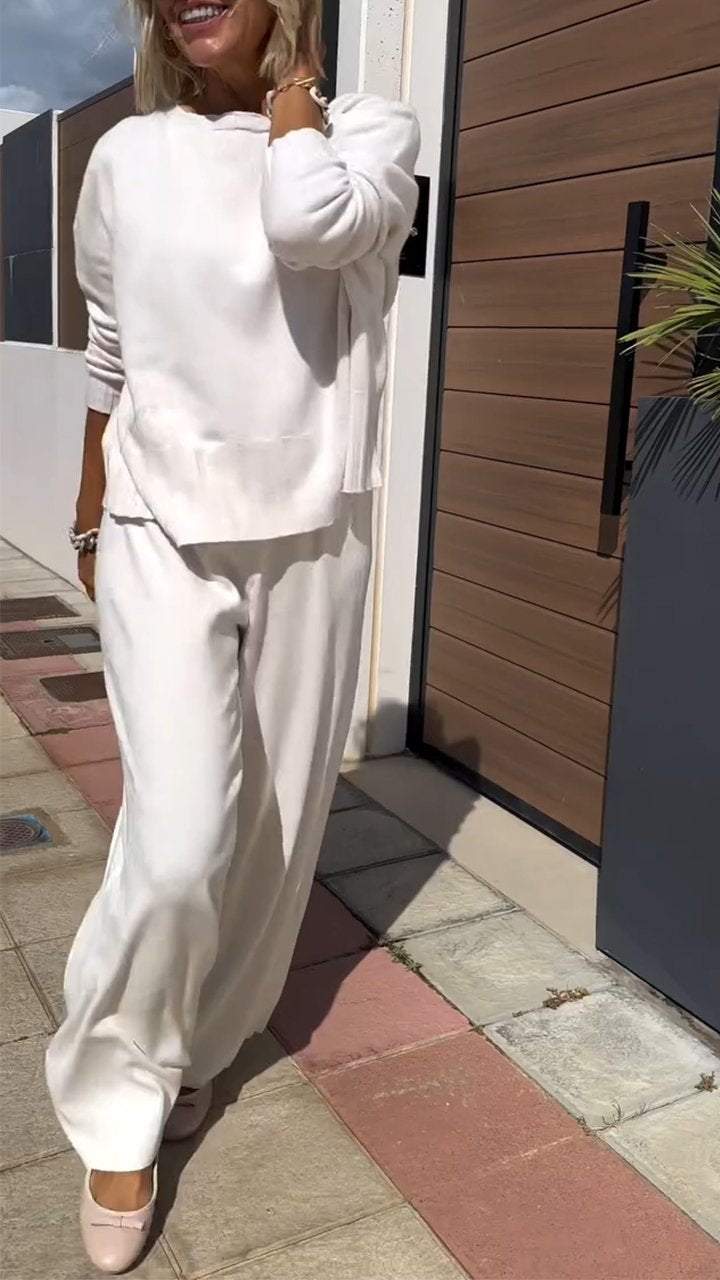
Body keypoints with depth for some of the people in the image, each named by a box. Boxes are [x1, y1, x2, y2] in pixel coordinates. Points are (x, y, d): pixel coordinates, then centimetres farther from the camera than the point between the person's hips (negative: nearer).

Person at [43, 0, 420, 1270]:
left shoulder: (371, 128, 1)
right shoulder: (126, 159, 6)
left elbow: (306, 222, -23)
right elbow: (109, 356, 14)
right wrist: (91, 520, 20)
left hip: (311, 542, 1)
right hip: (164, 538, 0)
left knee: (272, 831, 9)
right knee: (177, 843, -12)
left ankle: (197, 1047, 35)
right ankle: (118, 1102, 13)